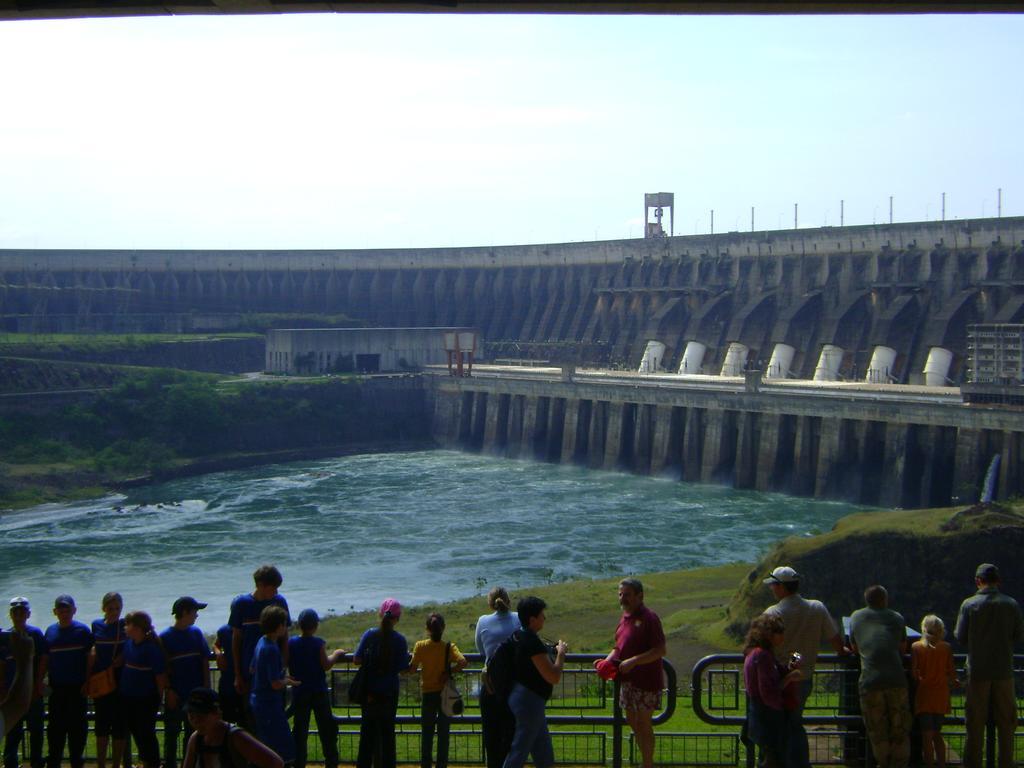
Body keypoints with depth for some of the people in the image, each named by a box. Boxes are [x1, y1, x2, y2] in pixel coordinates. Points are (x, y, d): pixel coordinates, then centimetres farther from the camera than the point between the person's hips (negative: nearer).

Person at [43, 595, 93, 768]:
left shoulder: (82, 630, -5)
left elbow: (90, 657, -3)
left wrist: (87, 682, -8)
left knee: (77, 726, 3)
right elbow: (46, 659, 10)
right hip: (56, 687, 3)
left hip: (77, 687, -3)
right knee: (55, 726, 9)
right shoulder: (50, 631, 5)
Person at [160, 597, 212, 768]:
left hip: (196, 692, 3)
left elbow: (205, 661, 6)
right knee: (172, 732, 4)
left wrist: (206, 686, 2)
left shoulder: (196, 633, 3)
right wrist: (169, 690, -11)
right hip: (176, 695, -3)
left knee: (193, 731, 10)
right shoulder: (165, 637, -7)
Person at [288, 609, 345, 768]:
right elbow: (325, 665, -12)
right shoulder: (318, 643, -12)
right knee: (326, 728, 9)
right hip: (319, 692, -2)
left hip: (299, 692, 2)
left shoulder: (291, 643, -3)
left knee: (299, 729, 7)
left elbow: (286, 664, -1)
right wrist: (335, 654, 3)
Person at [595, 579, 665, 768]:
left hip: (646, 680, -9)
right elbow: (619, 647, 21)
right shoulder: (625, 617, 11)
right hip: (628, 680, 9)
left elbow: (660, 650, -21)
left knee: (643, 724, -3)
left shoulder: (649, 618, -15)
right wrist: (607, 661, 2)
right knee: (632, 721, 14)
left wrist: (633, 661, -26)